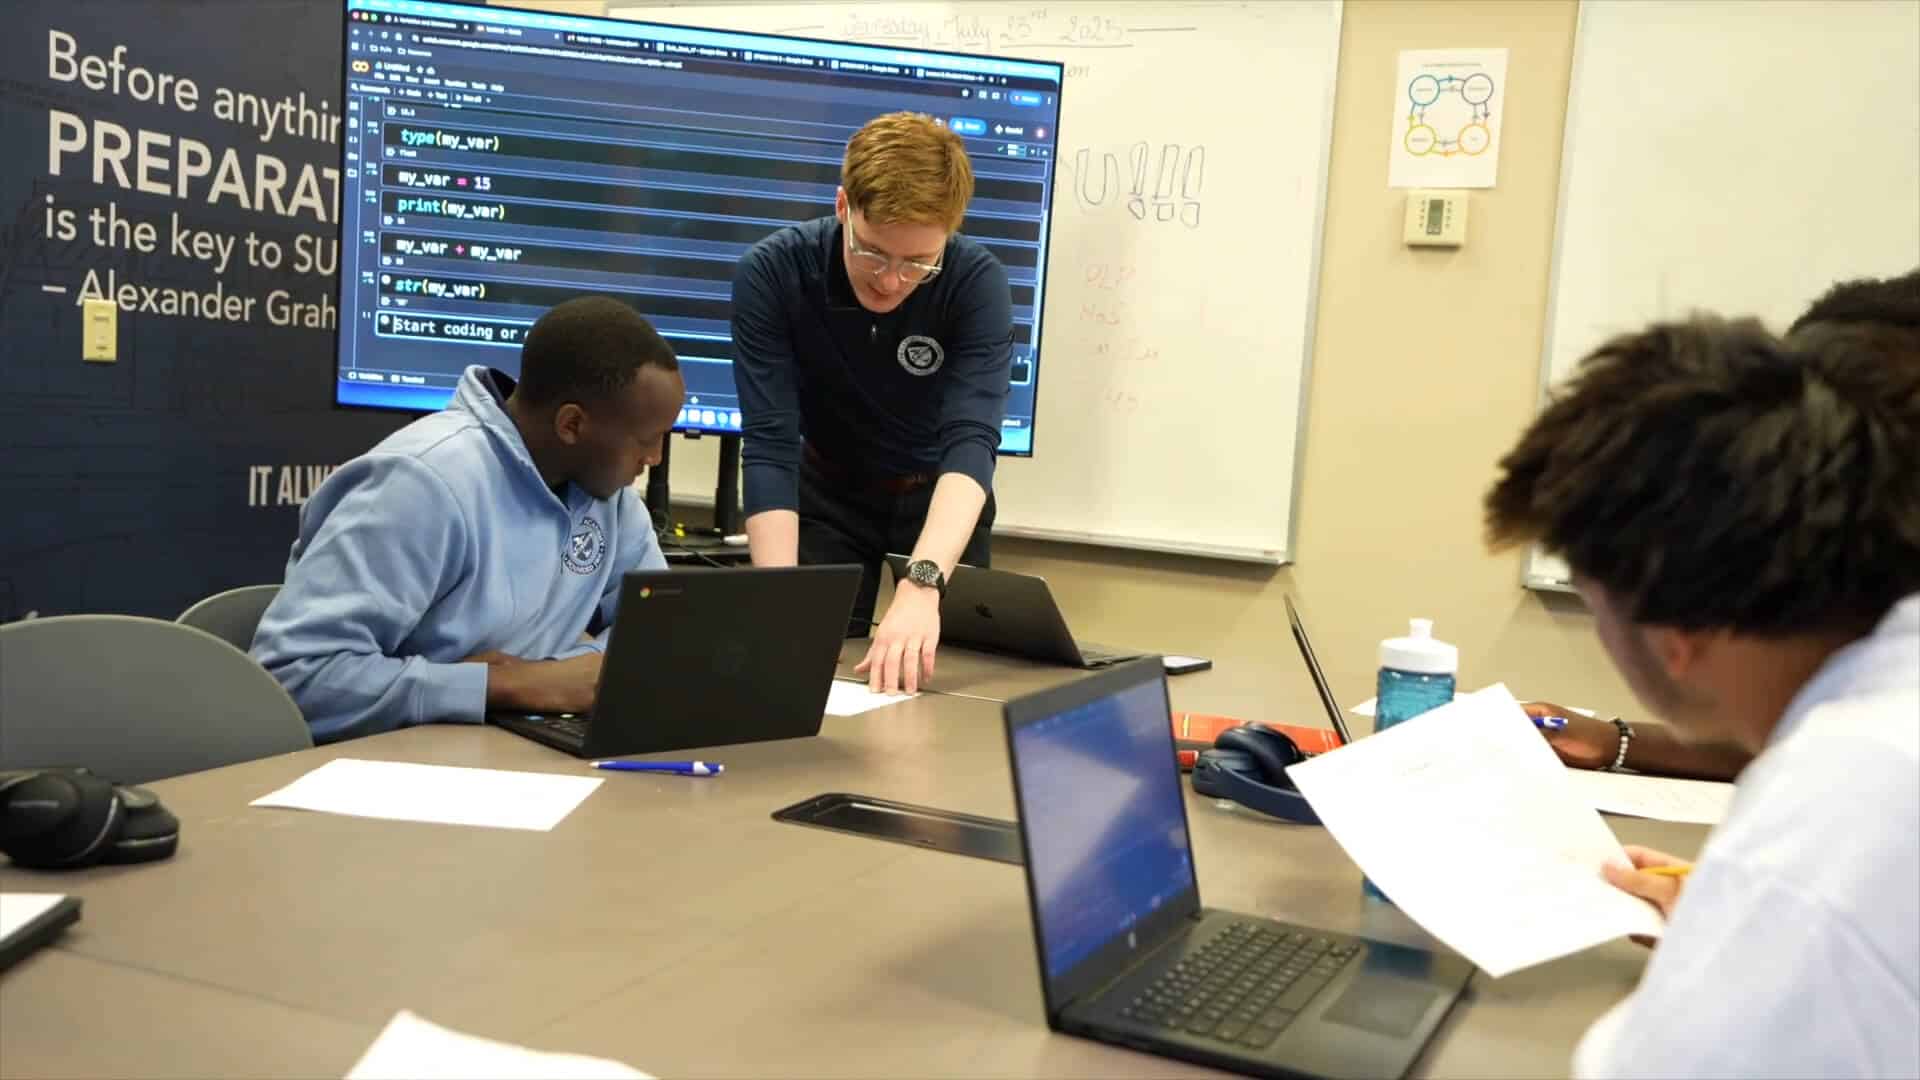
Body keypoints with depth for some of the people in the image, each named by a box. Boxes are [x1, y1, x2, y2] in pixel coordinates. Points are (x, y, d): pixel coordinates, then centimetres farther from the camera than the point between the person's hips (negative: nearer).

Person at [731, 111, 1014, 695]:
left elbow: (971, 440, -39)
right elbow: (769, 446, -30)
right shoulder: (769, 274, -27)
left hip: (939, 496, 0)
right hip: (828, 489, 0)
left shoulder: (977, 282, -28)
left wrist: (922, 584, -55)